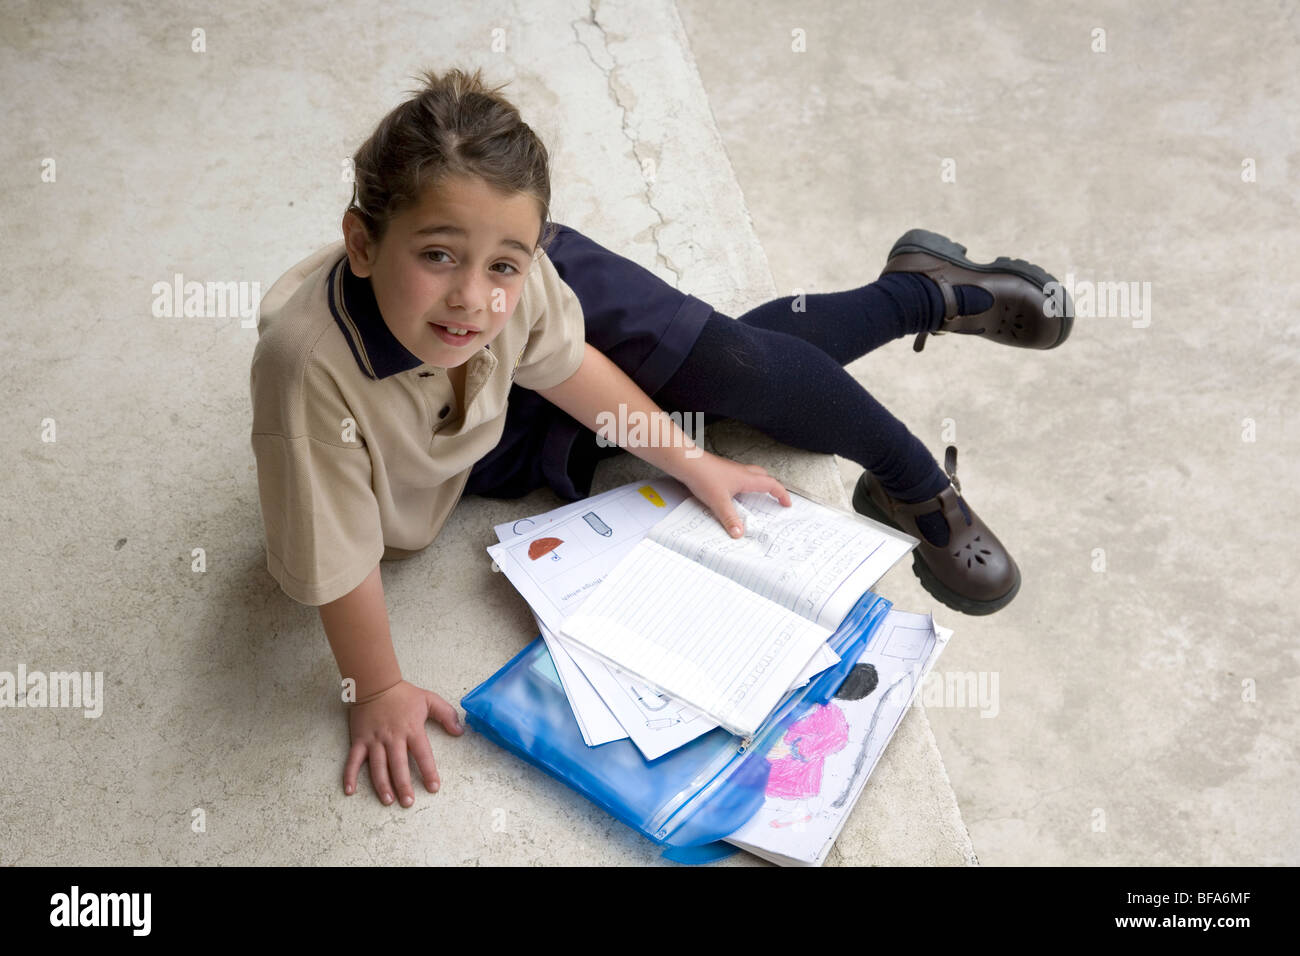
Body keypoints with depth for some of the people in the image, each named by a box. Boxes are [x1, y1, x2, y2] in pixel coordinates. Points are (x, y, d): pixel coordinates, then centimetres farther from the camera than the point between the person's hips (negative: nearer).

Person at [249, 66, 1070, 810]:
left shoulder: (521, 275, -37)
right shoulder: (310, 360, -48)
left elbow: (565, 361, -16)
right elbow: (335, 557, -37)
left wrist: (689, 460, -7)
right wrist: (378, 693, -24)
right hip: (492, 459, -1)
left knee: (729, 360, -13)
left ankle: (925, 291, 18)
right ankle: (926, 294, 24)